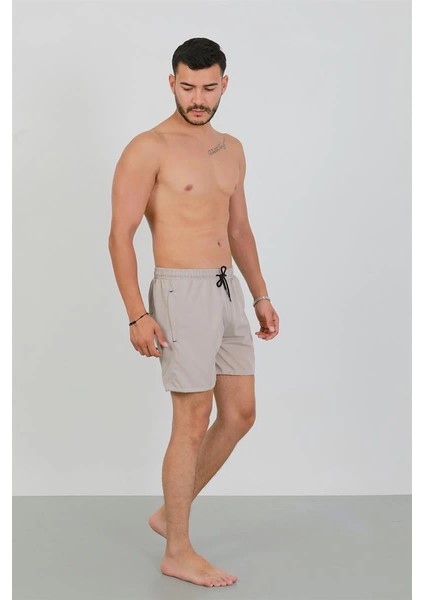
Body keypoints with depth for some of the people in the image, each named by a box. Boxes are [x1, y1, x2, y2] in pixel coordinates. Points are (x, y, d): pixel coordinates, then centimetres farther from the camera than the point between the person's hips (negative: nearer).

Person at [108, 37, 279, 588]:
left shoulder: (231, 149, 13)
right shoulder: (148, 149, -9)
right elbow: (120, 235, -12)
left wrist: (261, 295, 16)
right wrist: (137, 314, -19)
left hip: (227, 290, 8)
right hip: (183, 293, -8)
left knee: (240, 414, 10)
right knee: (193, 421, -3)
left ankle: (170, 513, 27)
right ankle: (179, 553, 11)